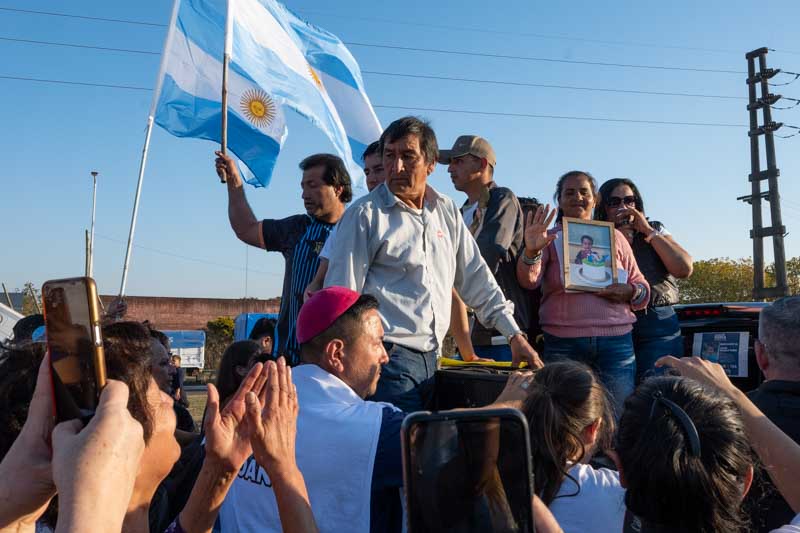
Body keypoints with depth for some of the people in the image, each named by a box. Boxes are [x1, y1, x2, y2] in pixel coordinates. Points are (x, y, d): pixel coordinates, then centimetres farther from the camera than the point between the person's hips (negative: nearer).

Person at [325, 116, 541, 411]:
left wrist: (515, 334, 11)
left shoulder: (446, 211, 11)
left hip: (431, 359, 6)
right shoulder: (364, 215, -5)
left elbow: (476, 277, 16)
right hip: (387, 358, -5)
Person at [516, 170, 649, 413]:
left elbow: (642, 288, 18)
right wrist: (531, 251, -29)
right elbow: (529, 280, -9)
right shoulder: (549, 239, 9)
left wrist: (631, 292, -6)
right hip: (562, 345, -2)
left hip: (616, 341, 2)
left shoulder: (615, 237, 15)